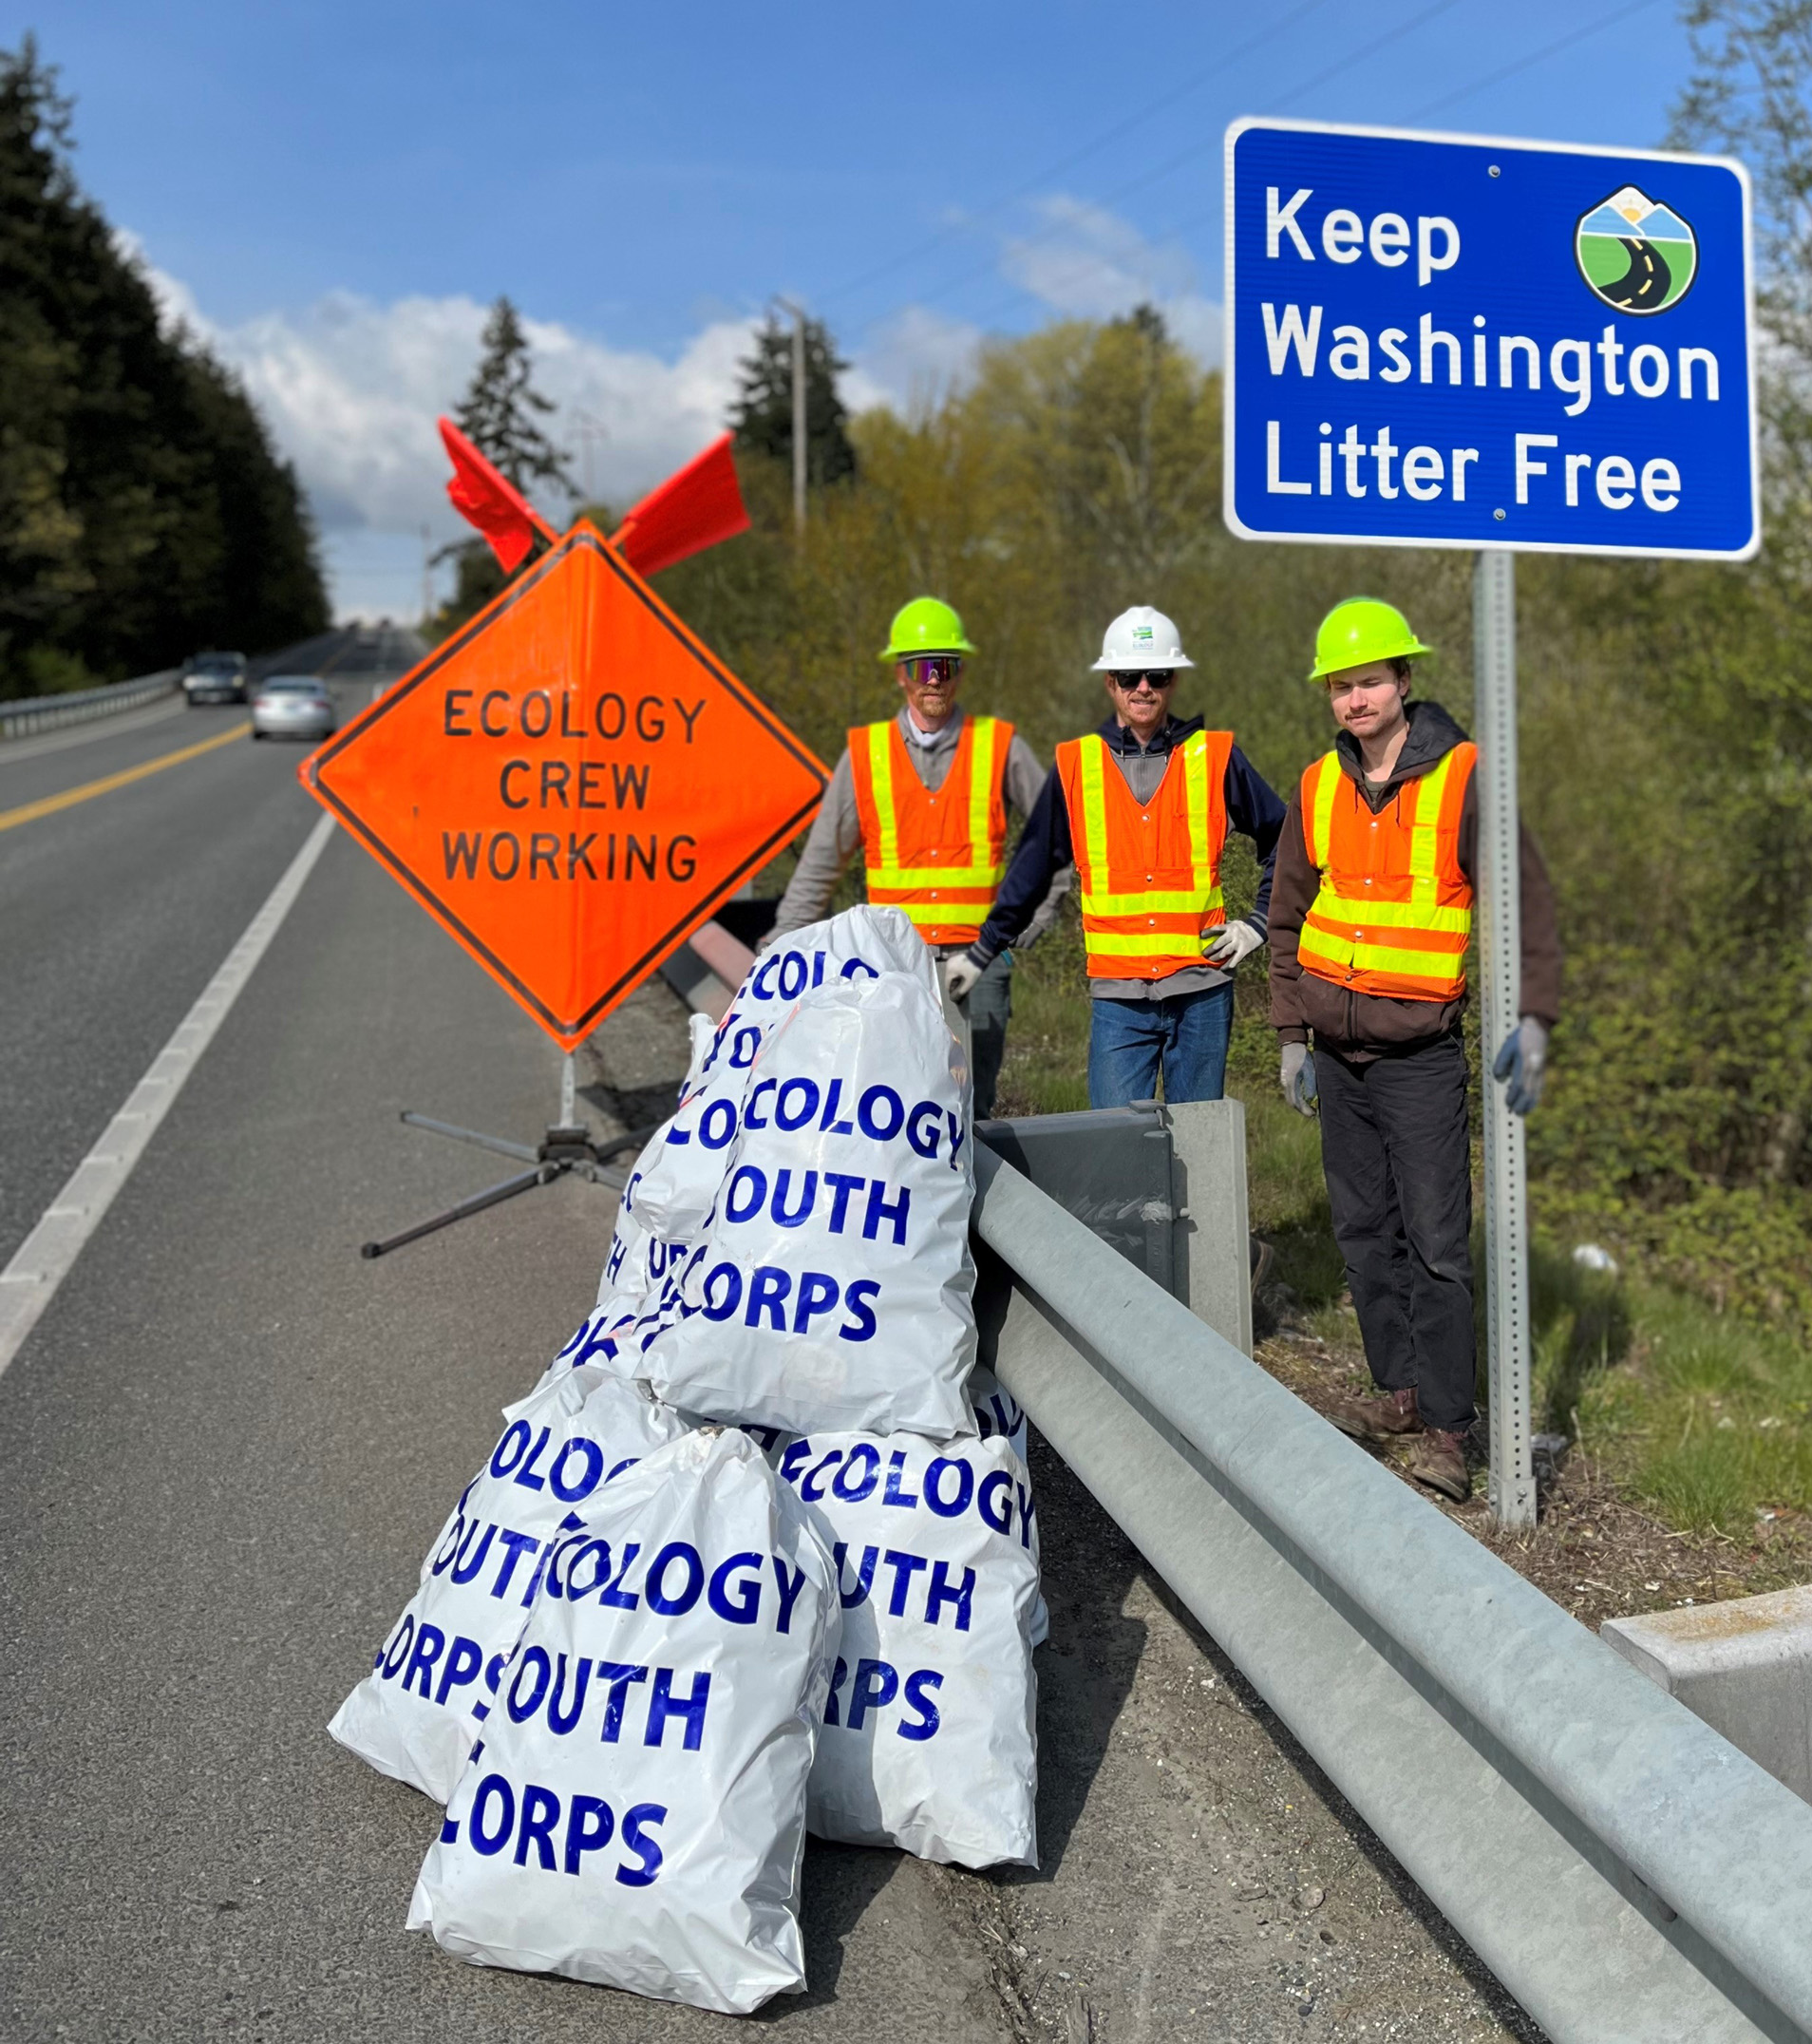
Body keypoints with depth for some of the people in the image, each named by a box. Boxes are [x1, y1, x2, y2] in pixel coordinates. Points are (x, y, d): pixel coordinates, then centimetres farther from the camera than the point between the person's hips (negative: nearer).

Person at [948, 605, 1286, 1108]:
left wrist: (1259, 924, 5)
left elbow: (1283, 841, 13)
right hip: (1118, 996, 0)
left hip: (1202, 992, 0)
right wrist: (981, 953, 13)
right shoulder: (1074, 765, 4)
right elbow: (1031, 869, 12)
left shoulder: (1215, 757, 3)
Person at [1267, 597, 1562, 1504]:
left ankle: (1444, 1427, 1)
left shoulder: (1462, 777, -8)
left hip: (1421, 1054, -5)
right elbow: (1290, 917, 14)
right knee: (1366, 1235, 12)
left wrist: (1531, 1017, -16)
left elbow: (1527, 901, -6)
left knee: (1436, 1245, -6)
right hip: (1337, 1053, 5)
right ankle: (1399, 1389, 25)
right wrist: (1291, 1035, 12)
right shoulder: (1318, 788, 5)